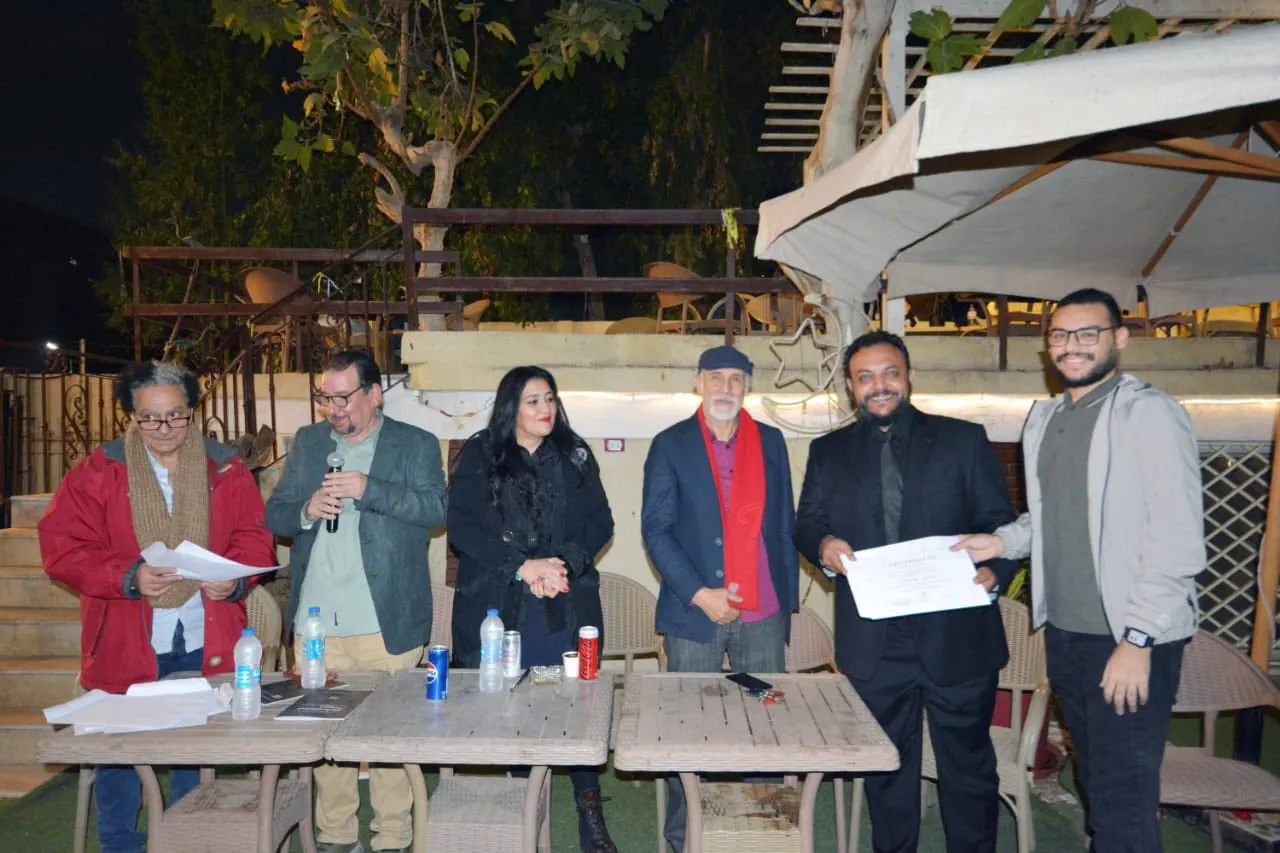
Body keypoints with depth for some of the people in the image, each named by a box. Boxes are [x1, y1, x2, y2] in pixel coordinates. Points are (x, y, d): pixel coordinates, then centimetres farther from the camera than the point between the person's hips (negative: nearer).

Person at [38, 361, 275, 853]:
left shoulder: (226, 470, 1)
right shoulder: (97, 473, -3)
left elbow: (254, 536, 2)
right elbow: (62, 546, -7)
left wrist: (235, 577, -17)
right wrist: (129, 577, -20)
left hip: (205, 645, 2)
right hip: (124, 645, -1)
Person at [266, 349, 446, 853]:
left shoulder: (416, 445, 2)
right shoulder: (307, 442, 14)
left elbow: (437, 508, -10)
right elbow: (275, 514, 14)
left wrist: (369, 489, -20)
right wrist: (306, 510, -8)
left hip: (386, 622, -3)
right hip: (315, 622, 4)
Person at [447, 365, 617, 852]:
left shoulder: (574, 456, 9)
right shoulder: (479, 456, 3)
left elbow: (599, 523, 6)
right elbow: (462, 527, -6)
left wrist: (563, 564, -11)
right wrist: (523, 567, -13)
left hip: (567, 607, 1)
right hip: (497, 608, -1)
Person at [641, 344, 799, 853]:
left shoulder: (771, 442, 9)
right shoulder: (671, 445, 0)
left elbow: (785, 524, 12)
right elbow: (656, 529, -4)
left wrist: (789, 596, 8)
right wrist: (699, 594, -12)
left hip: (763, 614, 2)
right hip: (695, 612, -2)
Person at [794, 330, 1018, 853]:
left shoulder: (964, 440, 4)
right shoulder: (828, 451, 9)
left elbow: (1001, 523, 2)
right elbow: (806, 524, 8)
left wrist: (995, 572, -17)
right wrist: (824, 544, -15)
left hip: (956, 634, -1)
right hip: (874, 643, 2)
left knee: (968, 766, 11)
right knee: (887, 767, 15)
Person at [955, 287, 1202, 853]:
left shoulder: (1149, 413, -11)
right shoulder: (1044, 418, 11)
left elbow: (1177, 538, -16)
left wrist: (1138, 639, -19)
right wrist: (1004, 541, 2)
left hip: (1130, 638, -7)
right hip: (1065, 631, 7)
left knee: (1123, 800, -1)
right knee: (1094, 783, 18)